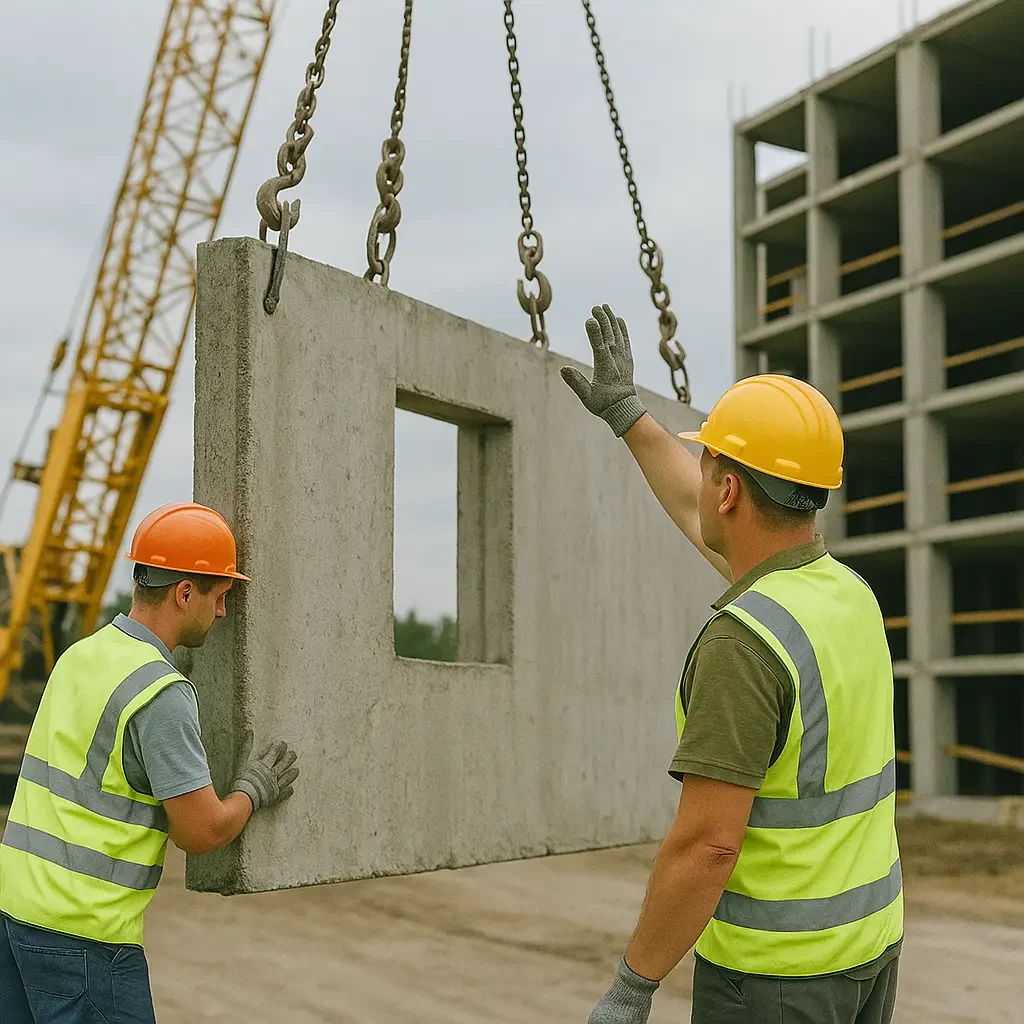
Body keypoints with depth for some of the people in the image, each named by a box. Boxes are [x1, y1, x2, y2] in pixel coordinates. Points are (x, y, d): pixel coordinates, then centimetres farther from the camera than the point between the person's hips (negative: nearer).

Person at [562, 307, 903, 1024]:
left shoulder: (743, 642, -26)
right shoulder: (848, 591, 2)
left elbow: (708, 843, -27)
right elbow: (697, 516, 19)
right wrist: (626, 413, 28)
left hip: (774, 967, -8)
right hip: (869, 937, 8)